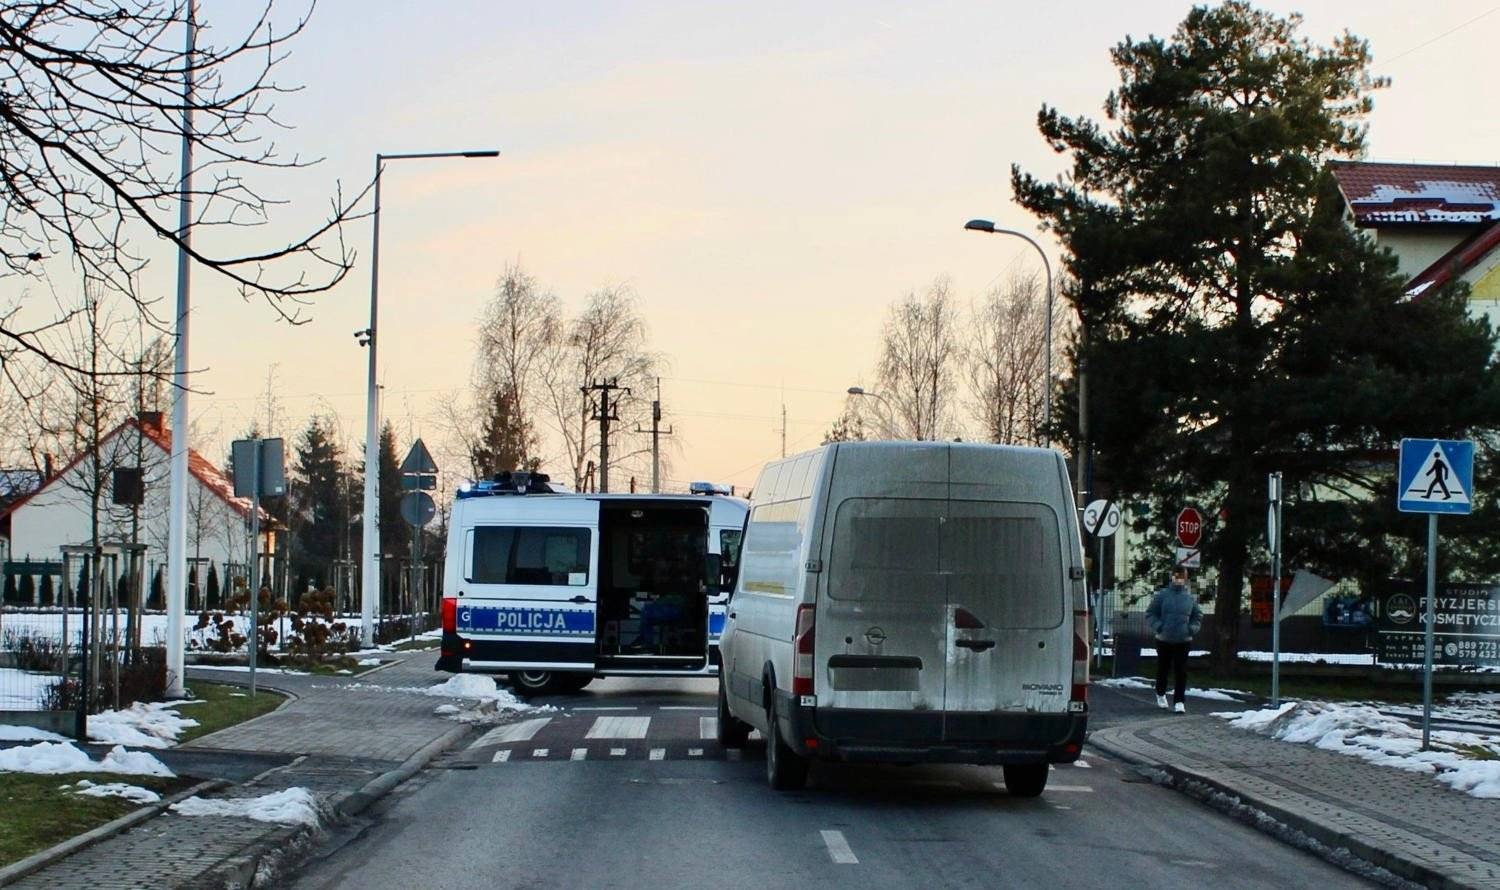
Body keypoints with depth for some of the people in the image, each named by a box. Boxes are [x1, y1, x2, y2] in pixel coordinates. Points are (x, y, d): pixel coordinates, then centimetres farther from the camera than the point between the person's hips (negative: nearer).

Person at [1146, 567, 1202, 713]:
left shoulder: (1190, 597, 2)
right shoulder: (1162, 595, -4)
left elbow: (1198, 616, 14)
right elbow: (1150, 613, 1)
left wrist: (1192, 628, -2)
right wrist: (1158, 626, -13)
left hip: (1183, 641, 0)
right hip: (1164, 640, 0)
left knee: (1181, 671, -4)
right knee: (1163, 669, 13)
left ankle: (1179, 701, -2)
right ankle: (1160, 695, 35)